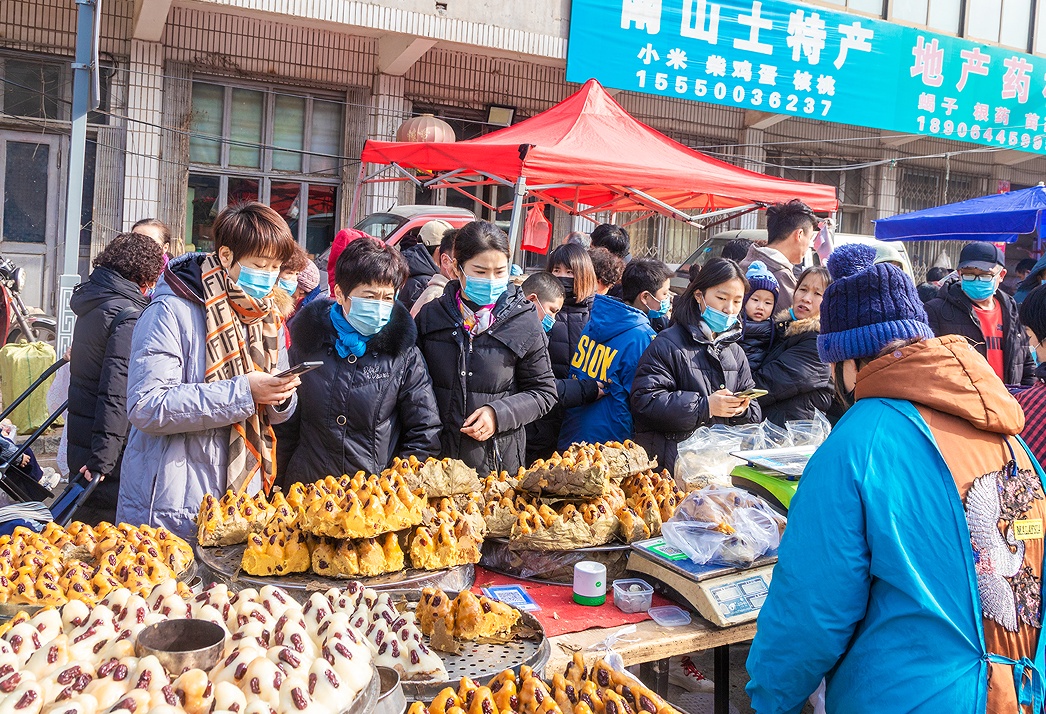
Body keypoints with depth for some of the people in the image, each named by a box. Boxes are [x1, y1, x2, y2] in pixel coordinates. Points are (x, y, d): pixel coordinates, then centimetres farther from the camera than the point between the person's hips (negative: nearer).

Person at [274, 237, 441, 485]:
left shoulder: (404, 354, -1)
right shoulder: (305, 342, 3)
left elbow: (424, 436, 3)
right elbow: (284, 427, 11)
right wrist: (279, 494, 11)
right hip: (307, 491, 1)